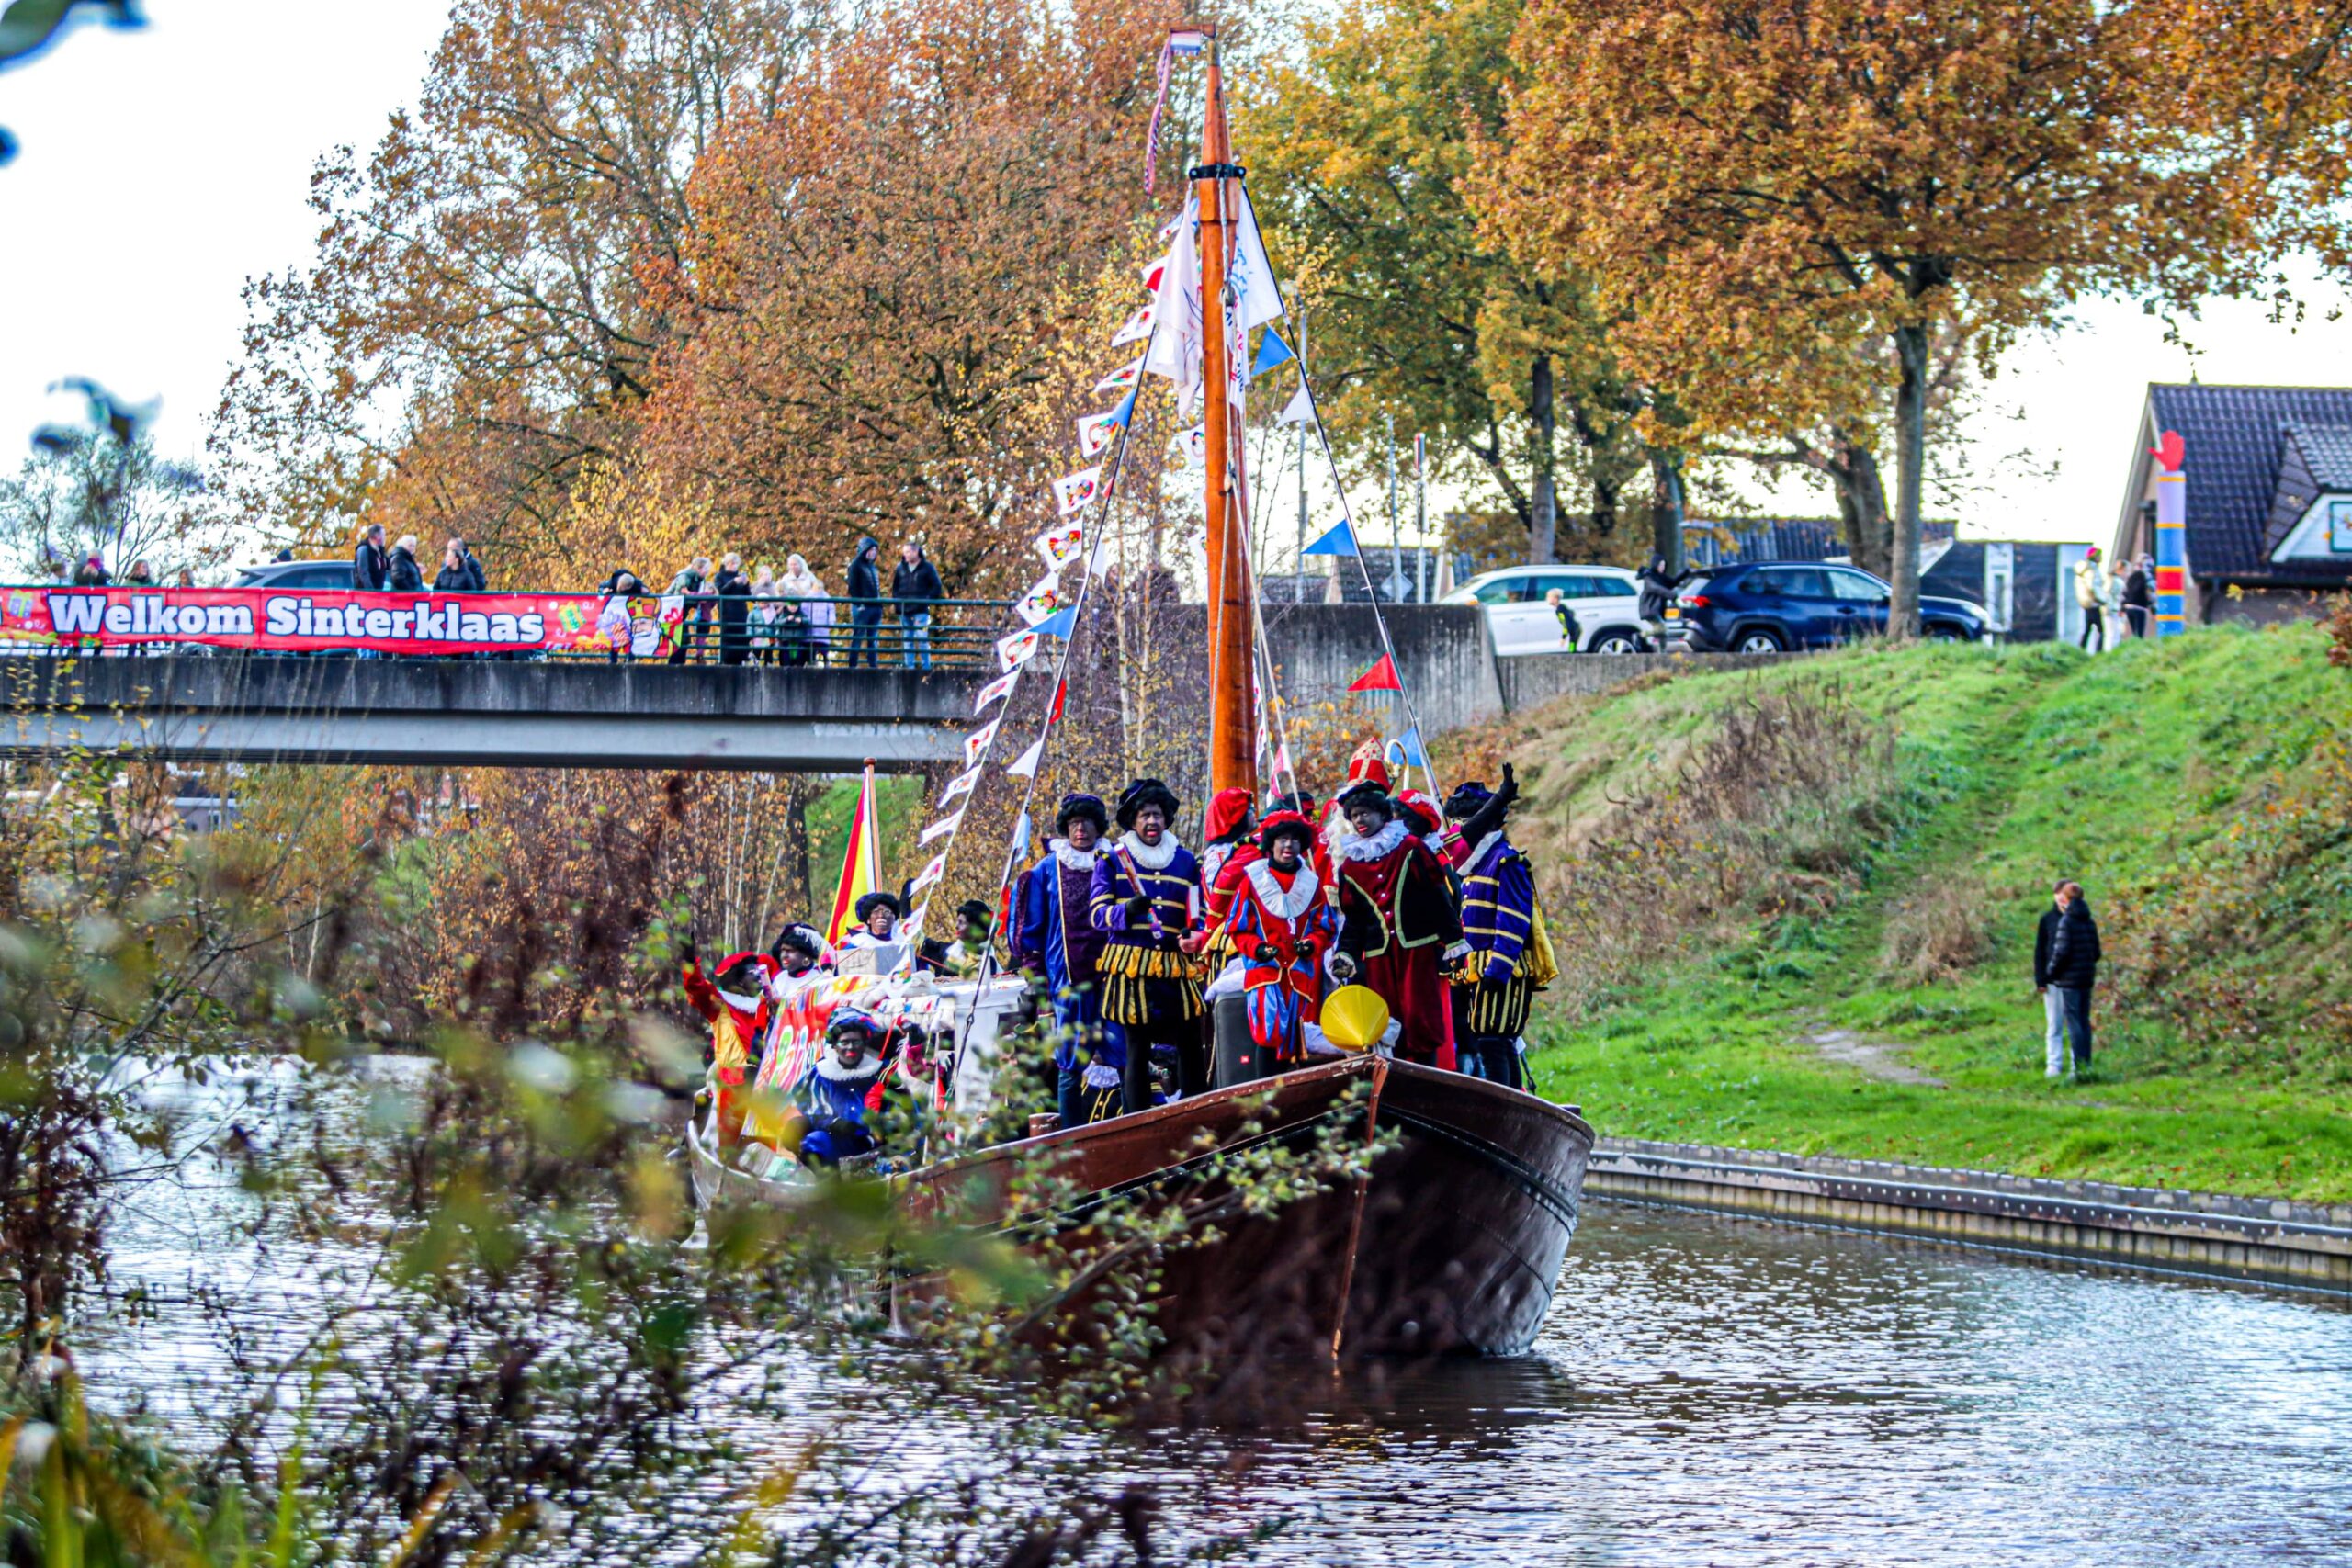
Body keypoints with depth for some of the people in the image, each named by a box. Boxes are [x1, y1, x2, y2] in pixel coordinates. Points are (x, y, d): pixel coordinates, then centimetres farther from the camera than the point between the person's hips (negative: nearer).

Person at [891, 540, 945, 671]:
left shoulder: (927, 568, 1)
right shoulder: (900, 568, 13)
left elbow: (937, 587, 3)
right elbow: (894, 586, 23)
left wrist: (928, 600, -8)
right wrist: (896, 600, 8)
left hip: (920, 611, -4)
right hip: (904, 611, 4)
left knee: (922, 640, -11)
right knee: (907, 641, 5)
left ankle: (926, 666, -7)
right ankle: (910, 666, 8)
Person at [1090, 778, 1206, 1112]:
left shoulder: (1185, 861, 15)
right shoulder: (1112, 861, 6)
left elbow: (1196, 915, 20)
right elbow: (1097, 913, 0)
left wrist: (1191, 934, -2)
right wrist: (1127, 911, -20)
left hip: (1174, 968, 3)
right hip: (1129, 966, -3)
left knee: (1191, 1046, 0)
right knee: (1135, 1050, -2)